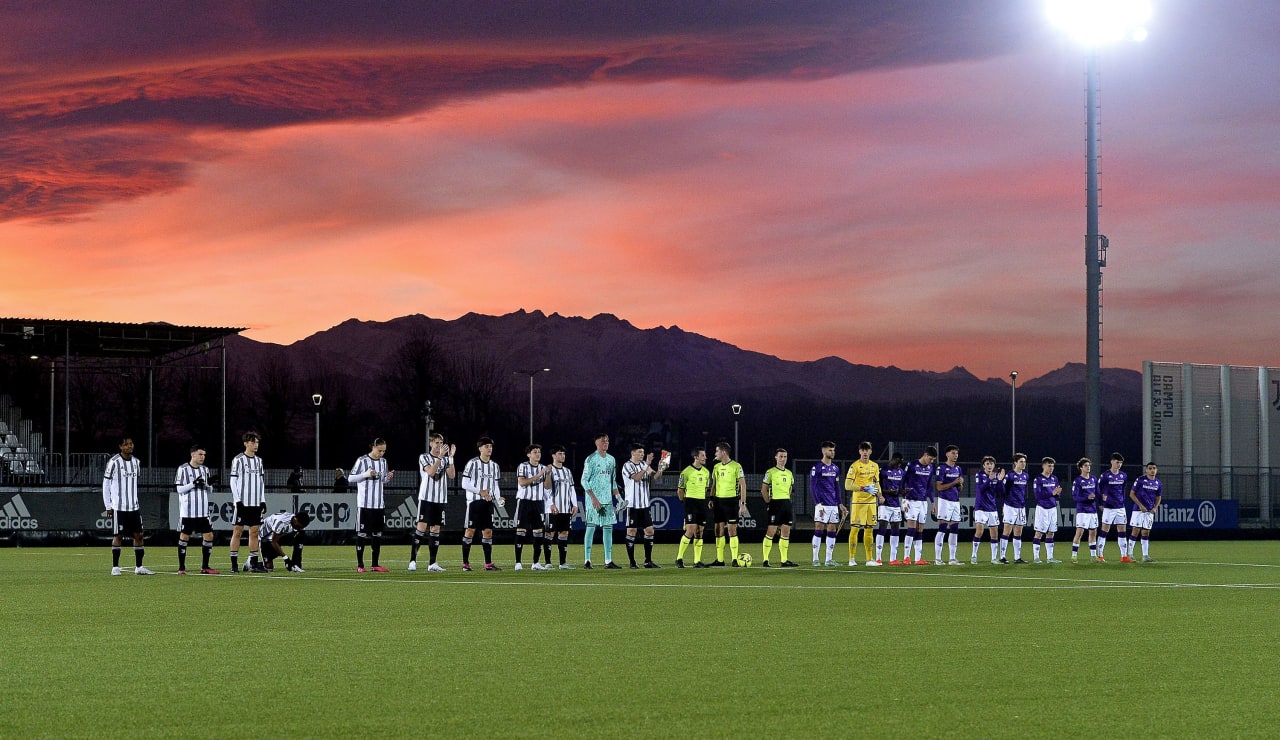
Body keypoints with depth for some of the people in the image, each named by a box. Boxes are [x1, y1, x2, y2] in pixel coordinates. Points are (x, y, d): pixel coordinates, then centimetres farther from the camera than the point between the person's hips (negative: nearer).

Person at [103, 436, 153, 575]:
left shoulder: (136, 462, 10)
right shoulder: (114, 462, -8)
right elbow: (106, 485, -5)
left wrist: (138, 502, 16)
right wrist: (108, 506, -7)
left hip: (134, 506, 5)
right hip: (118, 507, -5)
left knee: (138, 535, 3)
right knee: (118, 536, -2)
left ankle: (139, 567, 9)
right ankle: (115, 567, 5)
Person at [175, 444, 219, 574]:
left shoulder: (205, 469, 12)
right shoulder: (183, 469, -6)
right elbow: (180, 489, -9)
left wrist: (209, 484, -6)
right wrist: (194, 484, -21)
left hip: (203, 511, 5)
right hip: (188, 511, -5)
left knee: (209, 536, 1)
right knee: (184, 536, 0)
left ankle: (205, 567, 9)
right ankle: (181, 567, 8)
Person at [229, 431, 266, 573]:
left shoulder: (259, 460, 15)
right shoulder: (238, 460, -3)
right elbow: (233, 481, -6)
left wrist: (263, 500, 11)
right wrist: (237, 500, -13)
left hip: (256, 503, 6)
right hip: (242, 502, -6)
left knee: (254, 532, 4)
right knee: (237, 531, -4)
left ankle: (253, 563, 7)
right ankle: (234, 564, -3)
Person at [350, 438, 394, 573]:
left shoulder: (383, 461, 9)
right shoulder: (362, 460, -8)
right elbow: (350, 478, -5)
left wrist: (388, 477, -3)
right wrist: (366, 474, -18)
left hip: (379, 504, 6)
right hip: (364, 504, -6)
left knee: (377, 534, 6)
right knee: (362, 533, -1)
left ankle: (374, 564, 13)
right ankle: (360, 565, 5)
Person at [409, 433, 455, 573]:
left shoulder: (446, 459, 11)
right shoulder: (424, 457, 0)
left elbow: (452, 476, -2)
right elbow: (431, 472, -16)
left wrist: (451, 457, -10)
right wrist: (440, 456, -23)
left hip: (440, 499, 4)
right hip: (426, 497, -4)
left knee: (435, 530, 4)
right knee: (421, 527, -11)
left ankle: (432, 564, 7)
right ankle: (412, 561, -9)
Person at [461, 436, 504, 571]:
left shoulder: (494, 465, 13)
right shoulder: (472, 463, -7)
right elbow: (465, 484, -9)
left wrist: (498, 498, 0)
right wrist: (480, 491, -18)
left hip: (488, 502, 6)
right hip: (474, 501, -6)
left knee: (488, 531, 4)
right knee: (470, 530, -4)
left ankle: (488, 563, 6)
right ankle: (465, 563, 0)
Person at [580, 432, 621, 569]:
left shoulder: (611, 459, 13)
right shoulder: (591, 459, -6)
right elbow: (584, 481, -10)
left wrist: (617, 496, 8)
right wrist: (593, 498, -17)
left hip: (608, 500, 6)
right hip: (593, 500, -6)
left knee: (608, 528, 4)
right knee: (591, 527, -5)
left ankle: (608, 561, 6)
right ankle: (587, 560, -3)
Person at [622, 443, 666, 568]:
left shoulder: (644, 464, 11)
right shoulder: (627, 466, -7)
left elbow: (654, 477, 2)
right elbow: (636, 478, -22)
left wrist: (660, 470, -17)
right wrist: (647, 466, -26)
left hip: (645, 504, 6)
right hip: (632, 505, -6)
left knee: (649, 531, 4)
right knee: (632, 531, -3)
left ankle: (648, 561, 10)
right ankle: (632, 562, 2)